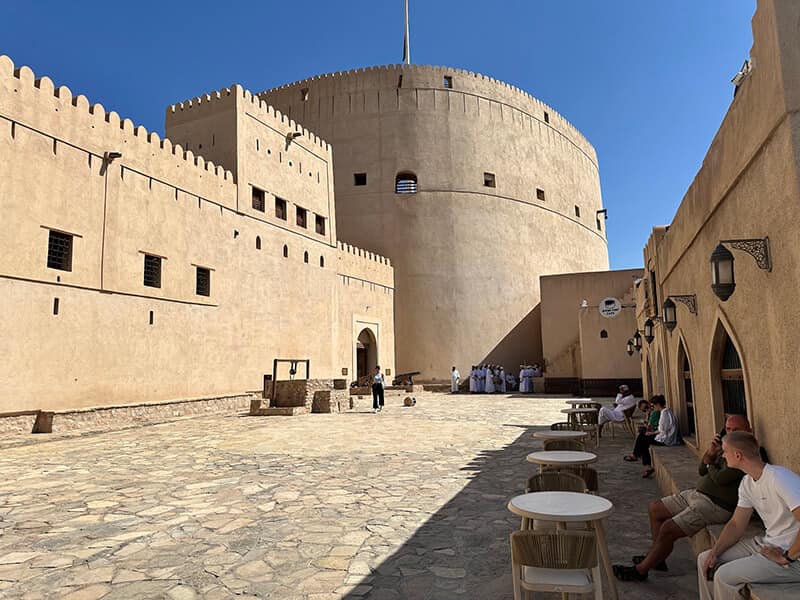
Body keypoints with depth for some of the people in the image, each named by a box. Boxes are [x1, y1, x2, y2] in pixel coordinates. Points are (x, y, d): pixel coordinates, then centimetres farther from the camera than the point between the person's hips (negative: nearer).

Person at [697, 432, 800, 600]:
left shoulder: (779, 478, -26)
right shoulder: (747, 482, 4)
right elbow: (736, 525, 10)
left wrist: (786, 558, -20)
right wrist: (714, 553, -2)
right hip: (767, 543, 9)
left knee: (724, 575, -19)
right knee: (705, 560, 6)